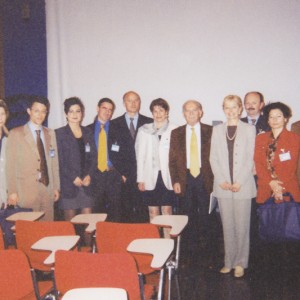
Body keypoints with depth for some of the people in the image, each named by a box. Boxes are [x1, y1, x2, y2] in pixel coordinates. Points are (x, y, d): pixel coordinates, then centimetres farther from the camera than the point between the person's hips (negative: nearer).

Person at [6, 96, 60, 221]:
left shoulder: (50, 134, 13)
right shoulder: (16, 134, 0)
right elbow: (10, 165, -2)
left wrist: (56, 187, 10)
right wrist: (12, 192, -7)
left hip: (47, 189, 4)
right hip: (26, 191, -3)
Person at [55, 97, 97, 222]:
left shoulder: (88, 133, 14)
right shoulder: (59, 133, 1)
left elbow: (93, 157, 11)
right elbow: (59, 160, -4)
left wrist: (89, 175, -4)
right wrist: (73, 178, -11)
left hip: (86, 183, 3)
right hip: (68, 183, -3)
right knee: (70, 220, 0)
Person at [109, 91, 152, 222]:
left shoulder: (149, 123, 8)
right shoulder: (115, 124, 9)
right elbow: (112, 151, 5)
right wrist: (120, 173, -3)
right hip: (123, 176, 0)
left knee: (143, 211, -2)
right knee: (125, 212, 1)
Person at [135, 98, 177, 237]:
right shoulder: (144, 130, 9)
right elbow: (140, 155, 8)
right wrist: (140, 179, 3)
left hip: (168, 177, -2)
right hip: (150, 177, 2)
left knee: (167, 211, -1)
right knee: (153, 212, 7)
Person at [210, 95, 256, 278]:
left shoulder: (249, 129, 3)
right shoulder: (217, 130, 11)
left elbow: (250, 158, -2)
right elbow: (213, 158, 7)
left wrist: (239, 182, -10)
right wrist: (222, 181, -5)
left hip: (243, 185, -2)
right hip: (223, 186, 2)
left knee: (242, 225, 0)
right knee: (227, 225, 7)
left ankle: (240, 262, 12)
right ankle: (229, 262, 16)